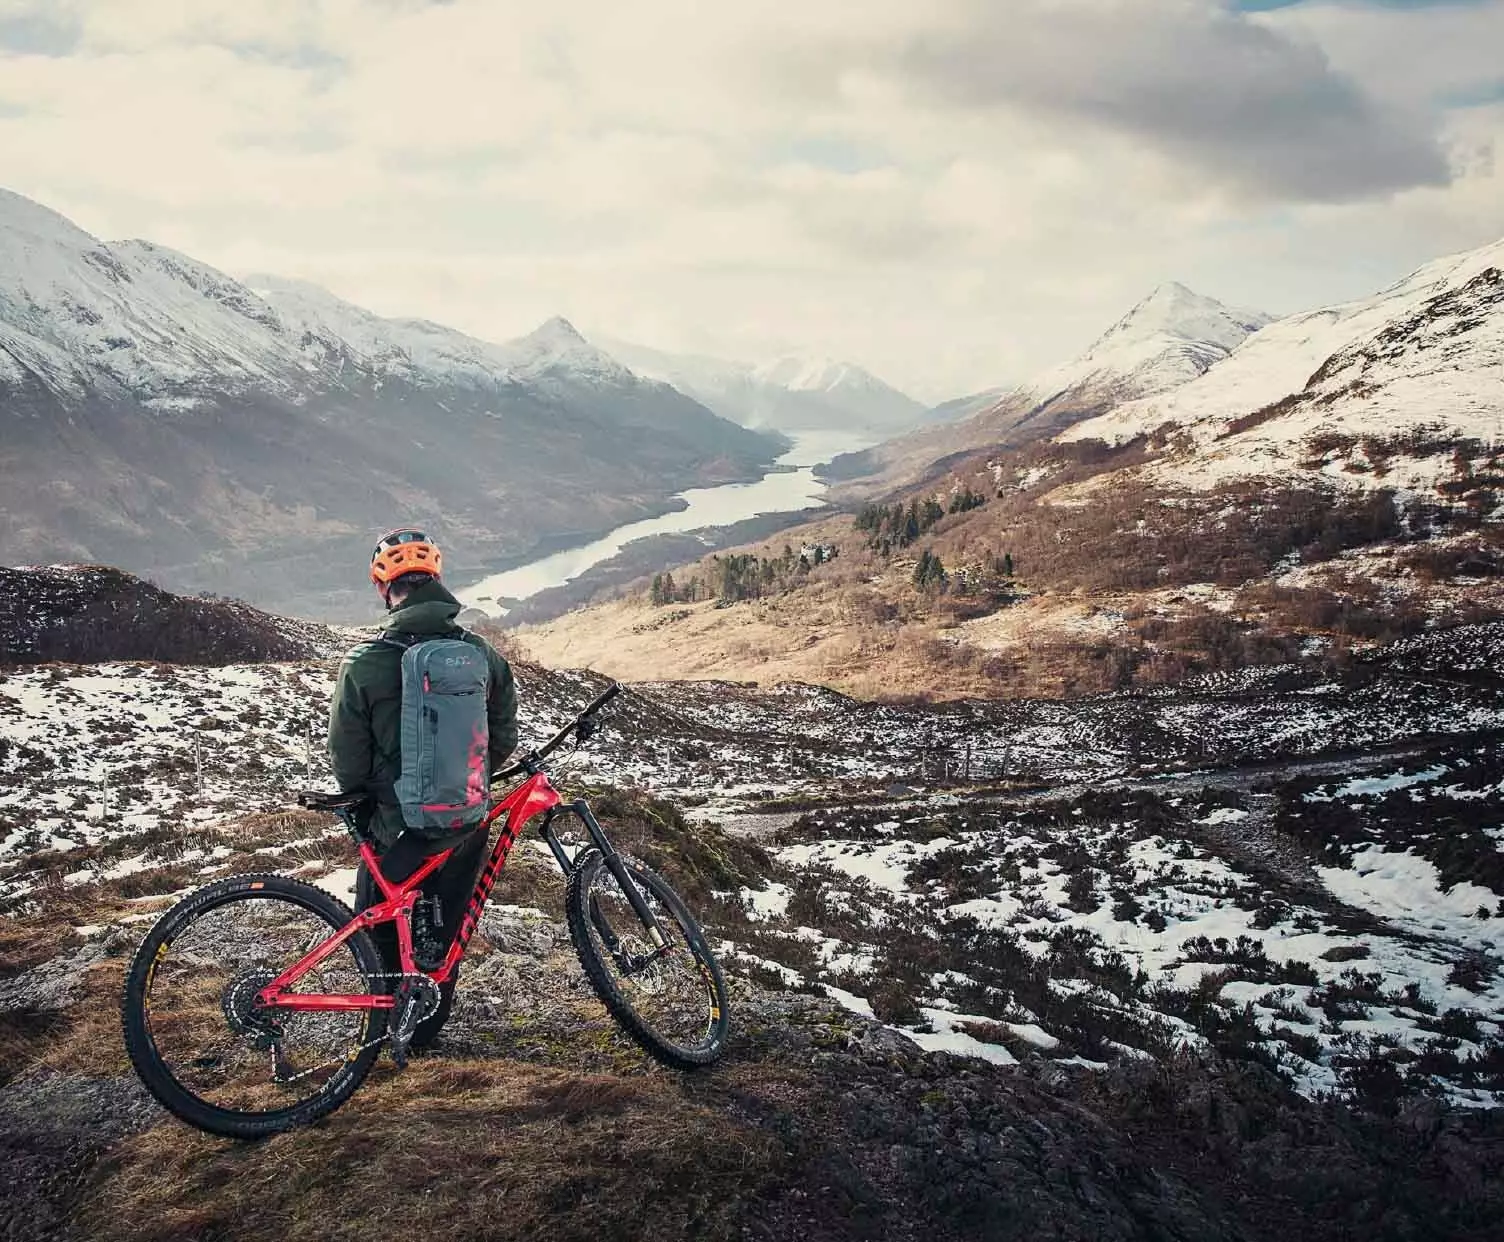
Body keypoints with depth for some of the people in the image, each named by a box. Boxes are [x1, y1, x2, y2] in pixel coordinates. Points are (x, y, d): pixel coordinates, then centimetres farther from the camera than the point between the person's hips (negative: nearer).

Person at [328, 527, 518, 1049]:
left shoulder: (365, 663, -16)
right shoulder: (484, 655, -7)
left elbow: (346, 761, -9)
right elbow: (504, 742, 2)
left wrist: (362, 802, 12)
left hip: (397, 826, -3)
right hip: (465, 825, 3)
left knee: (377, 927, 22)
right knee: (442, 933, 20)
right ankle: (425, 1033, 32)